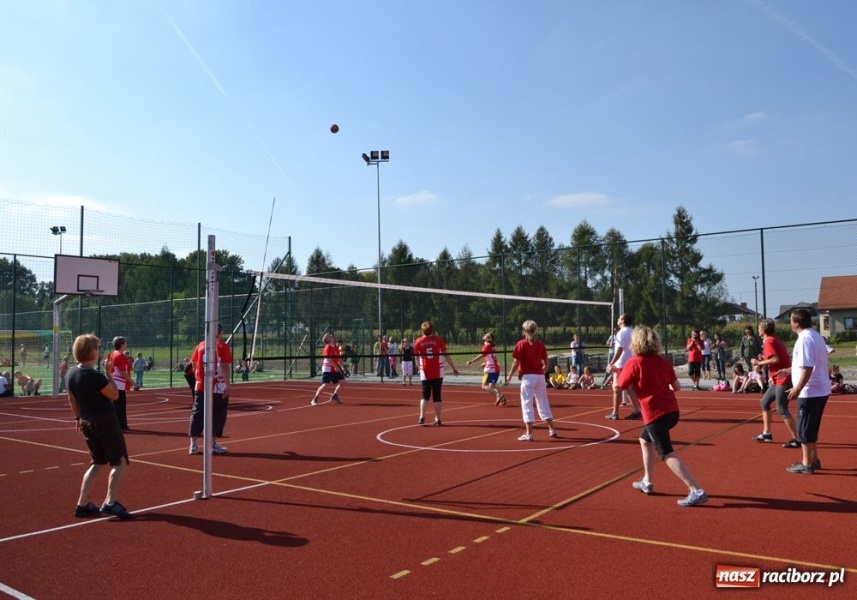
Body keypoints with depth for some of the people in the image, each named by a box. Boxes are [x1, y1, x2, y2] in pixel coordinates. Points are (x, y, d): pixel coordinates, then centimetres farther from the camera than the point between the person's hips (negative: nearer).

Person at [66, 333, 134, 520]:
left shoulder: (71, 373, 0)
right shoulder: (97, 377, -23)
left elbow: (72, 400, 12)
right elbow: (115, 395, -11)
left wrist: (78, 418, 25)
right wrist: (109, 373, -6)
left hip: (87, 422, 8)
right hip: (105, 421, -8)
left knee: (97, 463, 19)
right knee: (119, 462, 1)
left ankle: (82, 505, 17)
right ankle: (110, 503, -9)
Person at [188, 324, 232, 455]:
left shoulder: (201, 345, 9)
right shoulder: (222, 346, -6)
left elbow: (194, 365, 11)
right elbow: (224, 367, -13)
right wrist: (227, 385, -12)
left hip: (200, 386, 5)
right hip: (218, 387, -5)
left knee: (197, 414, 9)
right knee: (217, 415, 5)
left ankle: (193, 445, 9)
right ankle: (213, 445, 6)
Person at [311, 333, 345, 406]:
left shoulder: (335, 347, 12)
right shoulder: (327, 347, -12)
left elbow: (338, 358, 17)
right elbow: (328, 358, -22)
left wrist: (342, 366, 8)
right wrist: (336, 366, -25)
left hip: (335, 369, 8)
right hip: (328, 369, -8)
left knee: (342, 381, 3)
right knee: (325, 384, -12)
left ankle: (334, 396, 14)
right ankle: (314, 399, -1)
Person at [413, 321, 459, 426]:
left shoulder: (418, 341, 0)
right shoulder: (438, 339, -2)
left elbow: (417, 358, 7)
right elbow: (446, 355, -1)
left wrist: (420, 368, 25)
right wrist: (454, 368, 6)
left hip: (425, 373, 1)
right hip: (438, 373, 0)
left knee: (425, 395, 11)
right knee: (436, 396, 7)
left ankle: (422, 417, -3)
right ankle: (437, 419, 5)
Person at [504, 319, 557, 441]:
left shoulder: (521, 344, -7)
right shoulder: (540, 344, 6)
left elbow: (516, 362, -10)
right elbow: (546, 361, 10)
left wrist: (509, 375, 0)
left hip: (527, 376, -5)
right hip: (540, 376, 5)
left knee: (527, 404, -1)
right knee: (543, 402, 17)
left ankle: (529, 434, -4)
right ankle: (552, 429, 24)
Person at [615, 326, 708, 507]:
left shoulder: (633, 363, -10)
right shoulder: (663, 361, 6)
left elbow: (618, 387, -5)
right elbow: (677, 387, 8)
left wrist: (615, 373, 14)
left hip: (656, 415, -8)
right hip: (672, 411, 8)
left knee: (668, 455, -9)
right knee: (645, 440, 27)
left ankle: (697, 492, -20)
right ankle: (647, 482, 34)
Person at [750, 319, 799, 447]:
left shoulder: (769, 341, -14)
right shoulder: (776, 340, 15)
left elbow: (775, 359, -26)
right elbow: (779, 357, 15)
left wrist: (759, 362, -14)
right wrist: (764, 359, 11)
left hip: (783, 379, -10)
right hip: (779, 379, 10)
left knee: (782, 409, -8)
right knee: (764, 402, 17)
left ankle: (796, 439, -5)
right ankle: (766, 433, 21)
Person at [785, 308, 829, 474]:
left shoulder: (804, 339, -19)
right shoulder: (816, 336, 11)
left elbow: (807, 368, -25)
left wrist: (797, 389, -21)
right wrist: (789, 370, 29)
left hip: (809, 392, -9)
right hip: (820, 390, 9)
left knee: (804, 429, 0)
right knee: (811, 428, 19)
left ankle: (806, 464, 7)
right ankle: (813, 460, 27)